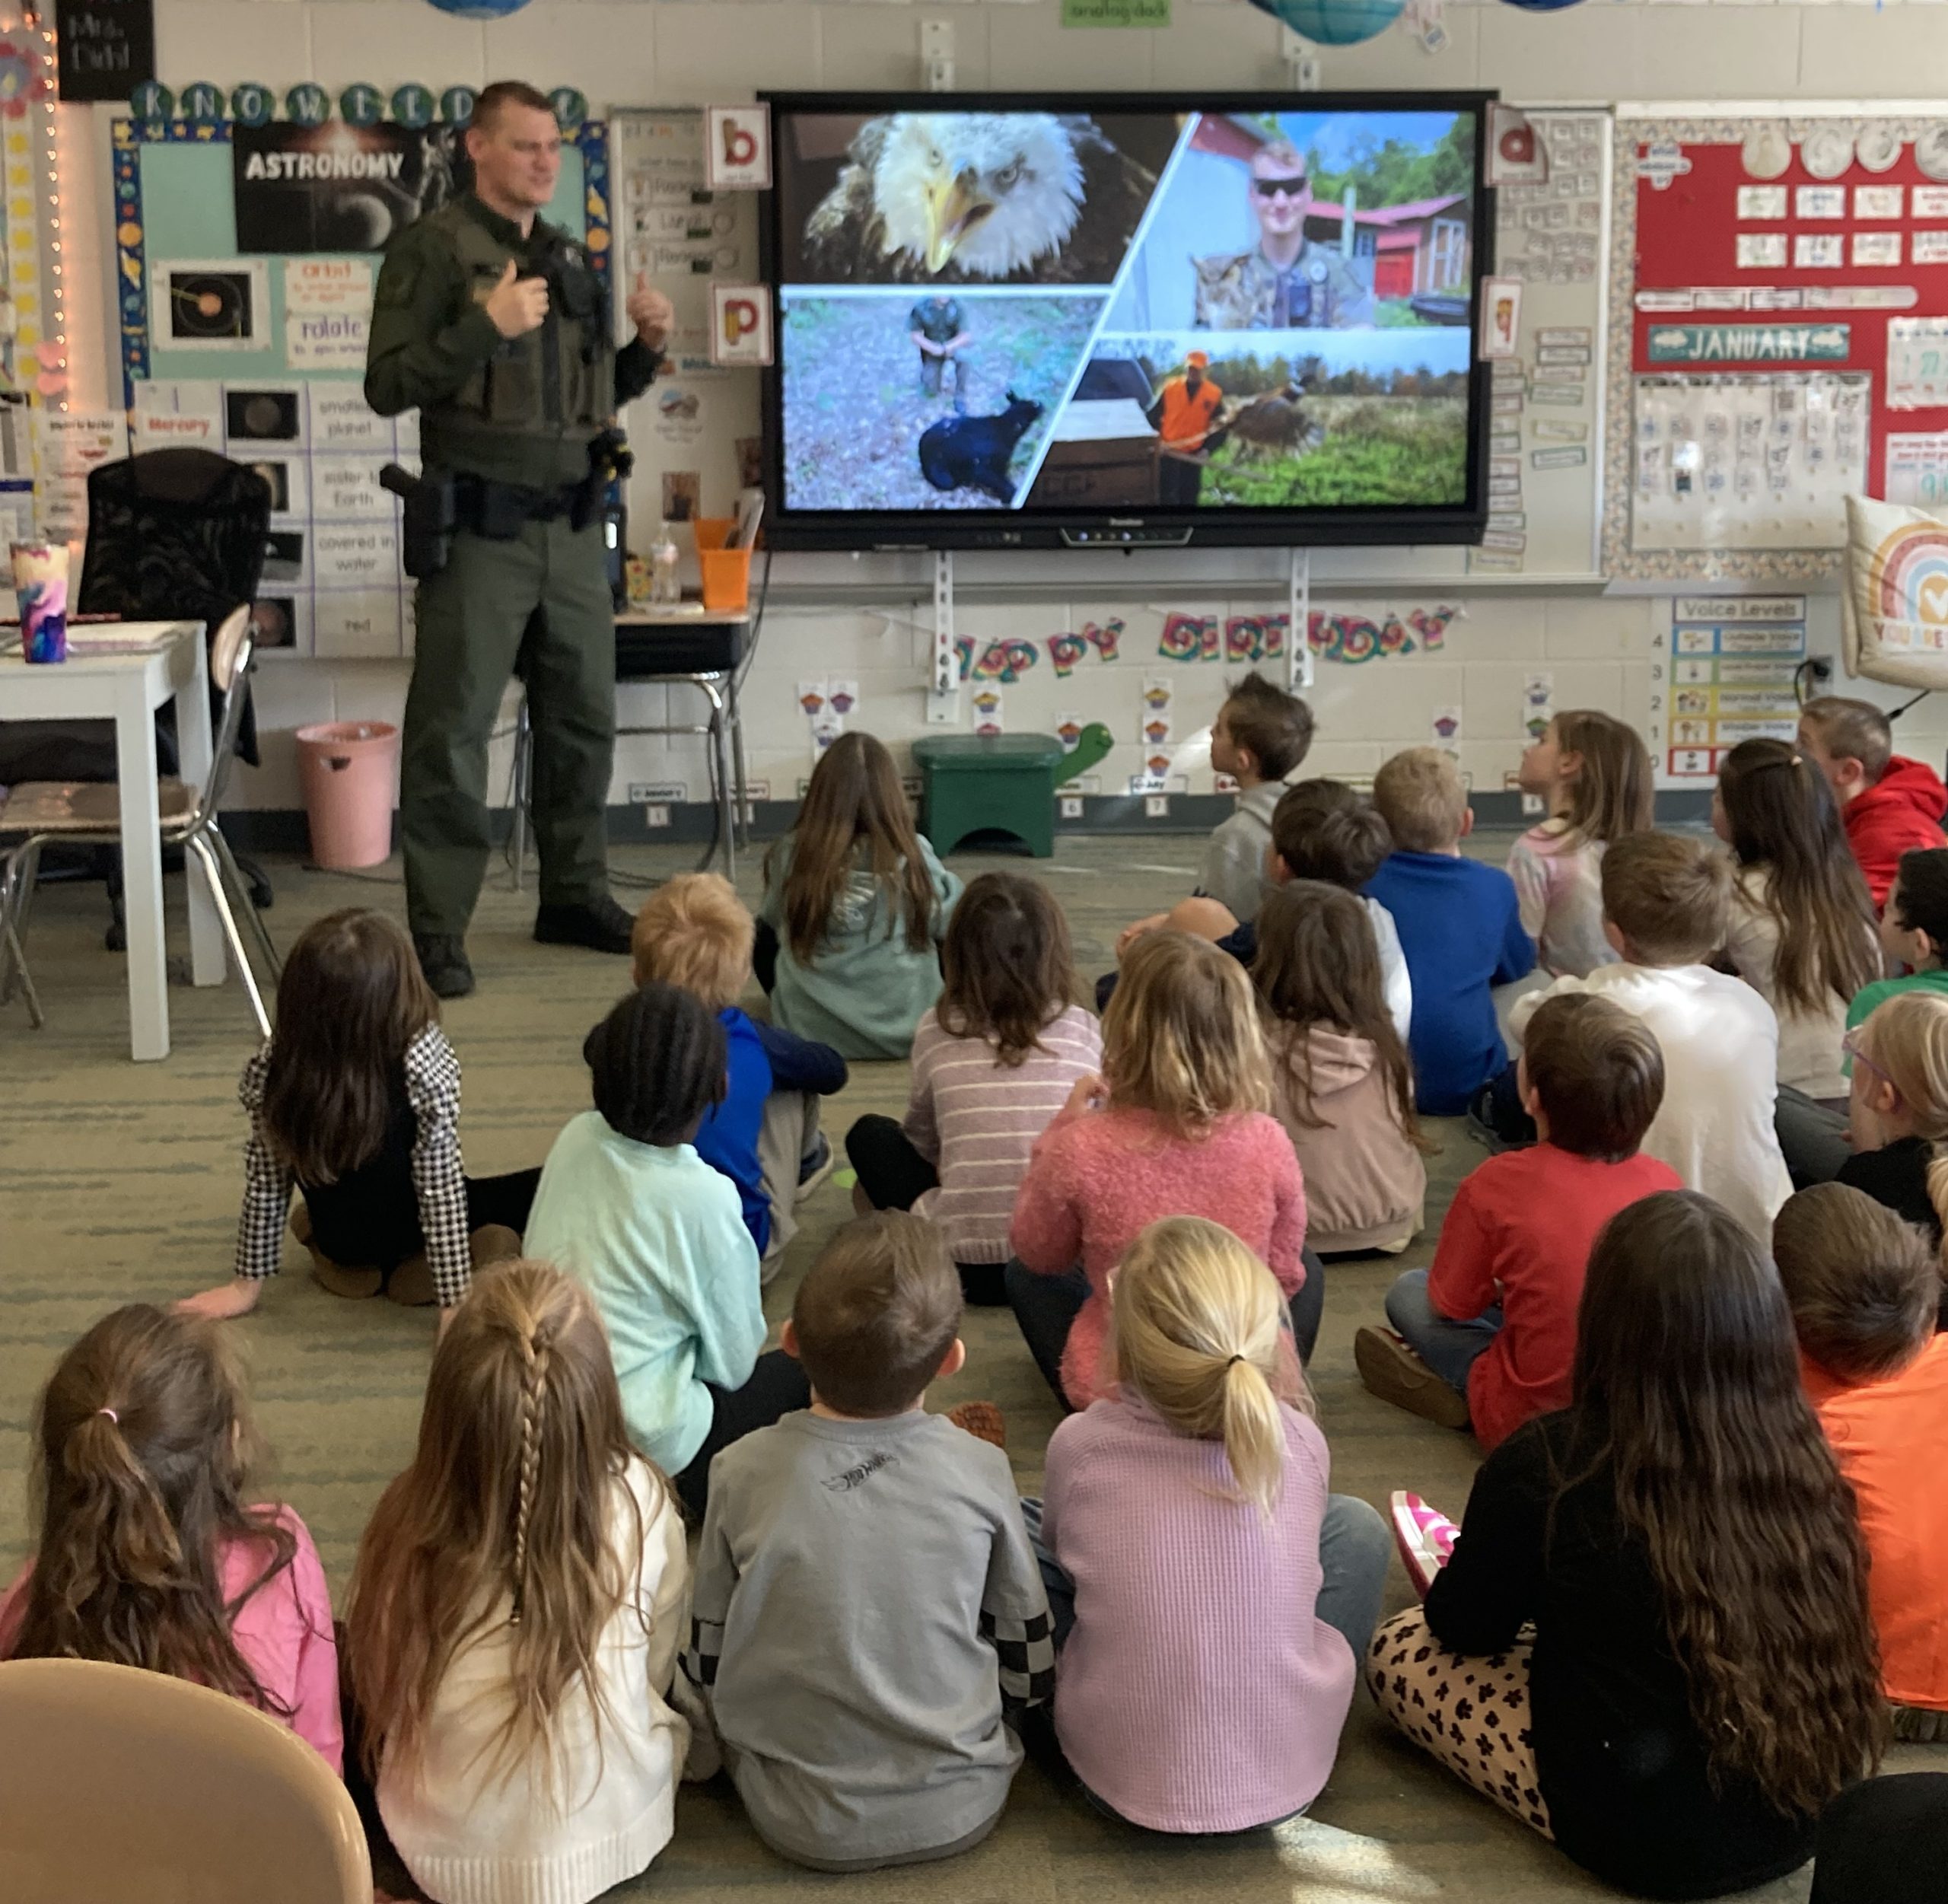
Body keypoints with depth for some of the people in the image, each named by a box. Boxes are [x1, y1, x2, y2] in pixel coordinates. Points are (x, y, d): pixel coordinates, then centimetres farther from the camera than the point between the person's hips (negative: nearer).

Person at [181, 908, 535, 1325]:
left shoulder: (276, 1063, -19)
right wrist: (455, 1301, -15)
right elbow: (440, 1185, -22)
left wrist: (248, 1280, 3)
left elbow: (265, 1174, -8)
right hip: (403, 1232, -4)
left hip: (340, 1240, 5)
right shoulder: (423, 1061, -28)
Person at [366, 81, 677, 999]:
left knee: (584, 718, 12)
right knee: (452, 730, -4)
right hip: (478, 526, -6)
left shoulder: (571, 257, 16)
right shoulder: (432, 248, -4)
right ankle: (437, 932, 0)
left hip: (572, 523, 7)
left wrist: (645, 346, 3)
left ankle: (575, 895, 25)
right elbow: (387, 386, -11)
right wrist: (485, 324, -21)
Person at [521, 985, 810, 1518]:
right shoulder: (705, 1199, -22)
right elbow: (733, 1363, -9)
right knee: (798, 1374, 15)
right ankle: (683, 1492, 5)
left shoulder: (575, 1139, -6)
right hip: (638, 1439, -6)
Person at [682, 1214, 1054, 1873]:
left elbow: (704, 1664, -3)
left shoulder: (743, 1473, -16)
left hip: (805, 1828, 0)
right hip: (961, 1812, 0)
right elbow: (1029, 1671, -3)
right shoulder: (982, 1471, -15)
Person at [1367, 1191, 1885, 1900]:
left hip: (1648, 1838, -4)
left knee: (1397, 1648, 13)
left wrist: (1472, 1565, 18)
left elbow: (1466, 1630, -5)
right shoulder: (1802, 1457, -11)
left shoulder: (1547, 1466, -24)